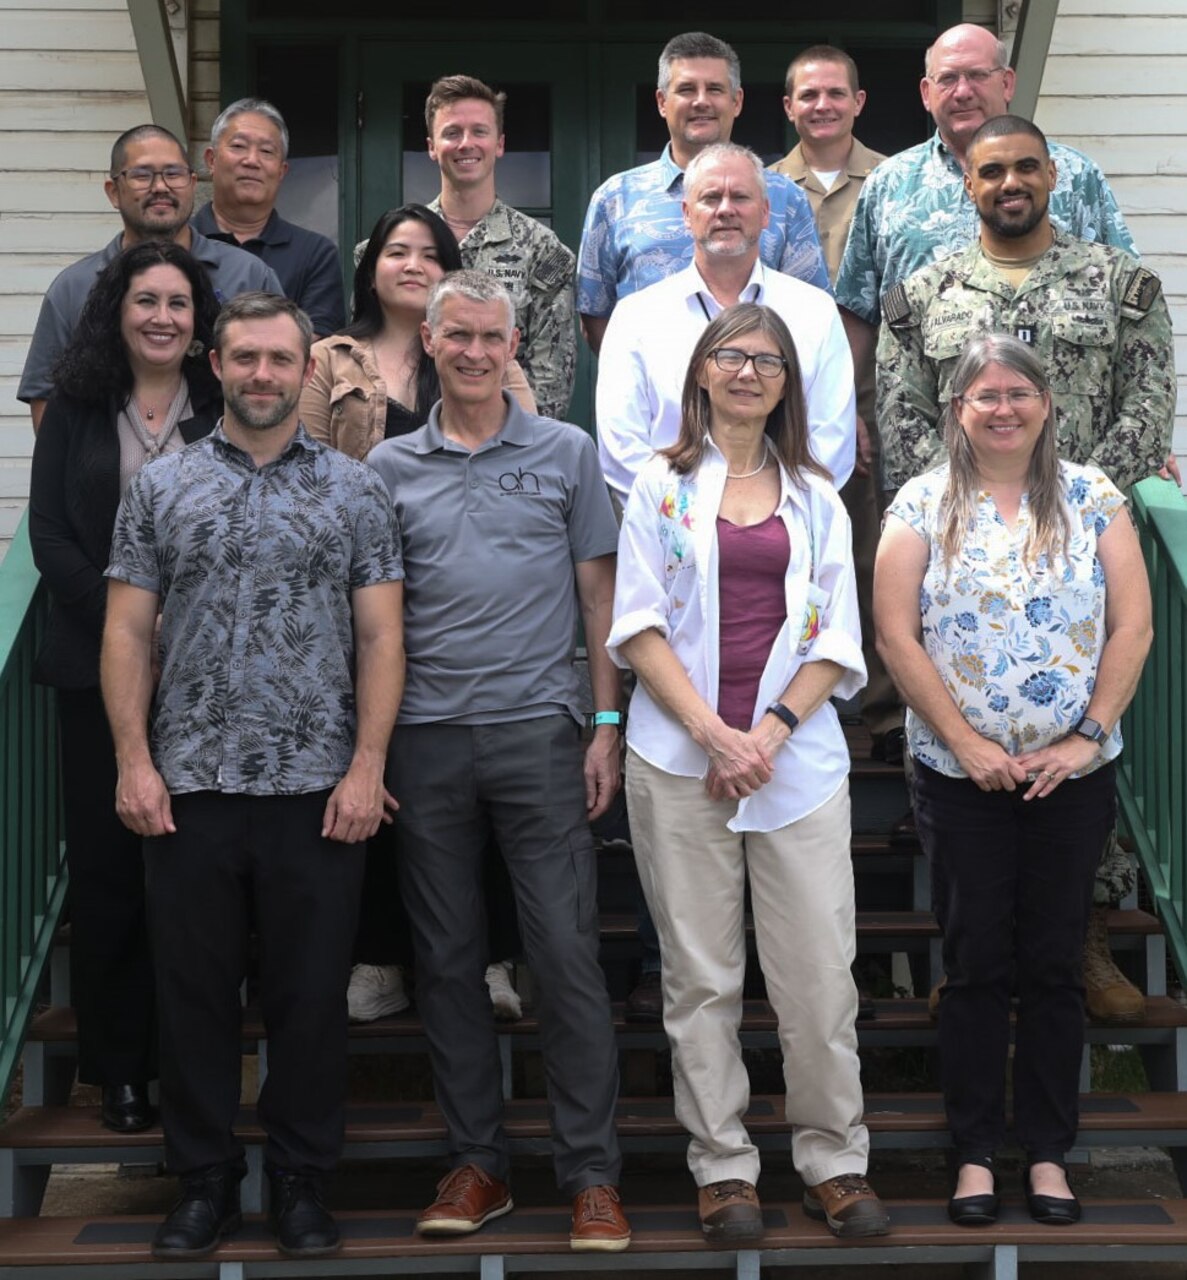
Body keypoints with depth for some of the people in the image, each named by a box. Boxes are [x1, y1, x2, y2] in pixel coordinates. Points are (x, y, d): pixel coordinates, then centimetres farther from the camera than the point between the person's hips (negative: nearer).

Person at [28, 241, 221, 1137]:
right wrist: (123, 618, -11)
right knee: (107, 859, 4)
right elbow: (49, 532, 2)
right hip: (98, 665, 1)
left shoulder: (226, 411, 5)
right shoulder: (76, 409, 7)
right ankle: (119, 1064, 14)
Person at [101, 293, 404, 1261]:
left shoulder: (354, 490, 6)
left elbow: (381, 637, 2)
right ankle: (205, 1181, 21)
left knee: (312, 994, 5)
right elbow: (127, 632, 6)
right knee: (195, 990, 7)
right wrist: (134, 761, -4)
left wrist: (367, 766, -8)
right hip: (189, 786, 1)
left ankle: (302, 1182, 19)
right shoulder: (161, 488, 8)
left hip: (318, 788, -1)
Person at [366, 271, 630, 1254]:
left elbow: (598, 592, 7)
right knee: (448, 959, 8)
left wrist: (607, 724, -1)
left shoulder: (566, 453, 6)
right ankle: (477, 1162, 19)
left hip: (538, 730, -2)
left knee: (567, 952, -3)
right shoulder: (390, 466, 9)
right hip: (427, 738, 2)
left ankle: (592, 1173, 5)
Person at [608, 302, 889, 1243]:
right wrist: (712, 732, -12)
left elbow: (836, 639, 8)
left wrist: (772, 730, -8)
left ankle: (834, 1159, 14)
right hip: (679, 759, -1)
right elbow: (638, 625, -1)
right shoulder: (664, 487, 7)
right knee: (700, 976, 4)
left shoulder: (816, 498, 12)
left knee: (820, 971, 0)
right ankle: (722, 1166, 14)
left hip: (798, 758, 1)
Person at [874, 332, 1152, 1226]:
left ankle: (1049, 1151, 19)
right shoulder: (924, 506, 0)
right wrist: (967, 744, -11)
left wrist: (1088, 735, -8)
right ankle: (976, 1151, 17)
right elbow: (896, 635, -6)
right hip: (963, 775, -1)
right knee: (976, 966, 5)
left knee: (1055, 966, 7)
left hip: (1074, 774, 1)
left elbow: (1132, 625, 0)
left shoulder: (1092, 498, 3)